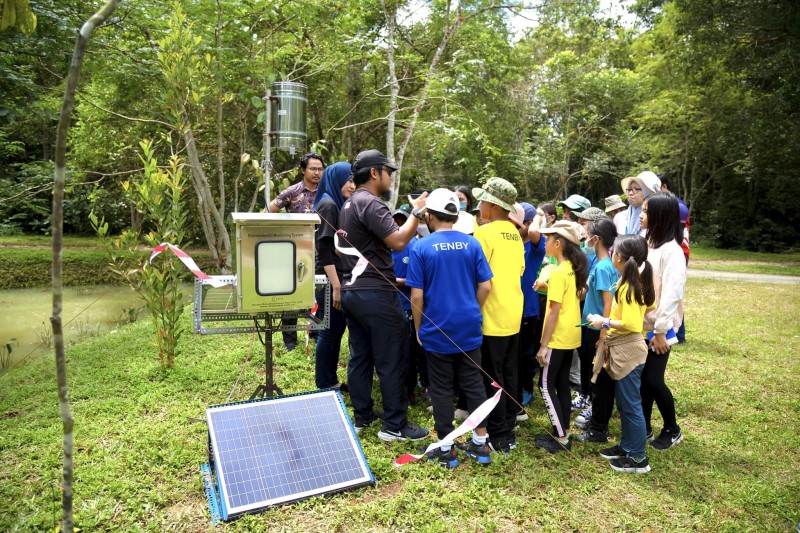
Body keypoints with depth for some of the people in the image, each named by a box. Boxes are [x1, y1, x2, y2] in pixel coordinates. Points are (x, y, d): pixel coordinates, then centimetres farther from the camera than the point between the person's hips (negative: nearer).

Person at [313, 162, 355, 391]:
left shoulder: (338, 205, 15)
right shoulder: (328, 204, -13)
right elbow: (323, 248, -20)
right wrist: (336, 286, -22)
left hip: (340, 277, 9)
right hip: (330, 280, -9)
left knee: (337, 330, 14)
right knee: (329, 332, 0)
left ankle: (331, 380, 25)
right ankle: (324, 385, 12)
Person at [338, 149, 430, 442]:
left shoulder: (349, 204, 16)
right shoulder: (370, 203, -15)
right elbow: (398, 241, -22)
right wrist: (417, 212, -10)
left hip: (351, 290, 10)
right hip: (375, 293, -10)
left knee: (360, 357, 14)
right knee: (391, 361, -1)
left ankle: (362, 417, 23)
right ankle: (394, 425, 7)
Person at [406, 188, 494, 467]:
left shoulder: (421, 248, -10)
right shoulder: (471, 244, -2)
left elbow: (417, 295, -10)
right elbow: (485, 287, -1)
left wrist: (418, 328, 3)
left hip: (437, 331, -3)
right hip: (470, 328, 3)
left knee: (441, 389, 8)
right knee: (474, 384, 13)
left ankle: (446, 449, 18)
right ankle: (480, 444, 23)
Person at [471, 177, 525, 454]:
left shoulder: (485, 232, -15)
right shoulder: (515, 234, 8)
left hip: (492, 316, -8)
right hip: (514, 315, 8)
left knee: (492, 379, 3)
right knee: (509, 376, 15)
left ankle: (497, 437, 11)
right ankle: (508, 432, 25)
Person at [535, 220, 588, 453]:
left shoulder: (558, 272, -19)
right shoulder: (574, 269, 7)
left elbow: (554, 311, -20)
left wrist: (543, 345, -17)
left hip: (557, 338, -9)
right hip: (571, 336, 9)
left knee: (546, 386, 1)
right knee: (562, 384, 16)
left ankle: (561, 438, 6)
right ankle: (563, 432, 23)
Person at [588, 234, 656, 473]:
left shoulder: (627, 287, -21)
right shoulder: (639, 281, 6)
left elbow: (631, 324, -26)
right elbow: (649, 308, 16)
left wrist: (604, 322, -15)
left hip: (627, 351, -10)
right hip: (623, 349, 10)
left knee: (631, 405, 1)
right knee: (624, 402, 19)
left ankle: (638, 458, 12)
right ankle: (627, 446, 31)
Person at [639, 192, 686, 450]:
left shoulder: (671, 251, -16)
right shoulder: (646, 244, 8)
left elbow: (671, 293, -20)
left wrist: (661, 330, -20)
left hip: (658, 328, -7)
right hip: (640, 325, 7)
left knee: (654, 380, 1)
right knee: (642, 378, 12)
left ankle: (672, 430, 22)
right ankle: (644, 427, 27)